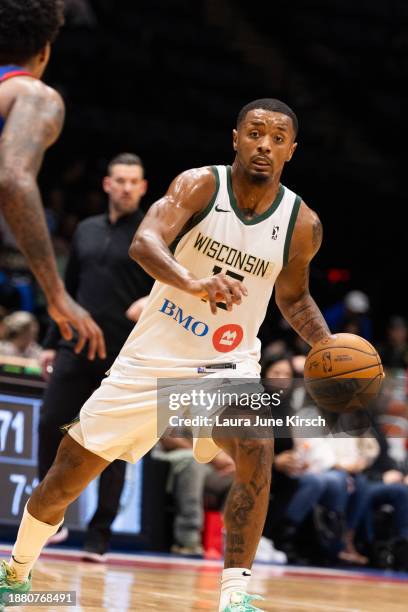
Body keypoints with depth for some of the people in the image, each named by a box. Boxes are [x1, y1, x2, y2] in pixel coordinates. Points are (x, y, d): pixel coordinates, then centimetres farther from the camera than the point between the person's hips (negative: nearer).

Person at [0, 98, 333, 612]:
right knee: (66, 477, 6)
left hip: (226, 365, 1)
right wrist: (195, 284, -49)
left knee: (256, 448, -31)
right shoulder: (201, 185, -13)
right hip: (153, 357, -1)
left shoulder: (302, 224, -4)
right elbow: (143, 243, -30)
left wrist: (328, 346, -3)